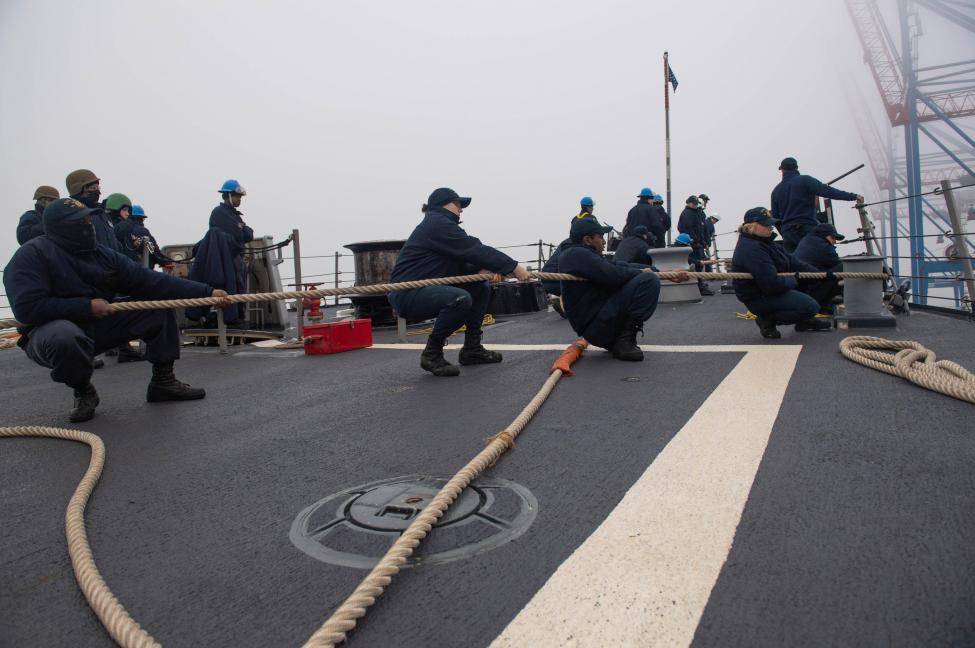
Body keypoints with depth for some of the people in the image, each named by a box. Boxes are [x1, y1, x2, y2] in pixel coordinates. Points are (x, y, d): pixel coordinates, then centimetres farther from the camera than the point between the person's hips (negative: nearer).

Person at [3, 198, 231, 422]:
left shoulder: (102, 253, 2)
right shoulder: (32, 254, -15)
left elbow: (152, 282, -5)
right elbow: (27, 308, -26)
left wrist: (207, 292, -12)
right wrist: (87, 307, -24)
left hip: (98, 325, 6)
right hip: (49, 328, -6)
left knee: (159, 308, -1)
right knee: (65, 337, -42)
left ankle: (163, 381, 5)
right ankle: (83, 392, -9)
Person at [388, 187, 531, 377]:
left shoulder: (441, 224, 18)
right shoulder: (438, 224, -13)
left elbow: (463, 260, 12)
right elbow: (475, 250, -19)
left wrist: (482, 269, -9)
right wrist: (514, 267, -16)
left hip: (428, 288, 11)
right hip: (407, 293, -11)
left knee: (481, 288, 10)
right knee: (461, 298, -34)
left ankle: (472, 349, 14)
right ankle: (432, 354, -15)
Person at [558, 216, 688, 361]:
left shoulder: (586, 256, 19)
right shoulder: (576, 255, -12)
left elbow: (619, 266, 15)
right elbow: (613, 277, -20)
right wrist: (641, 272, -1)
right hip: (598, 326, -10)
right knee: (648, 280, -14)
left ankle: (613, 341, 13)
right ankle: (625, 341, -10)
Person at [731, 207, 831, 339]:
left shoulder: (762, 242, 7)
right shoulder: (751, 249, -27)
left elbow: (790, 260, 7)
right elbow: (772, 284, -31)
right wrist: (794, 281, -11)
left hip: (772, 287, 10)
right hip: (759, 299, -10)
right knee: (811, 306, -17)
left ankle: (803, 320, 23)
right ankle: (768, 320, -5)